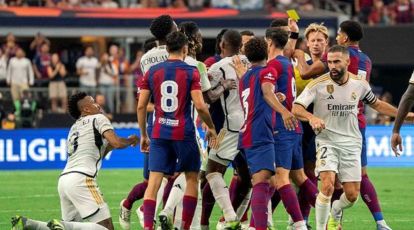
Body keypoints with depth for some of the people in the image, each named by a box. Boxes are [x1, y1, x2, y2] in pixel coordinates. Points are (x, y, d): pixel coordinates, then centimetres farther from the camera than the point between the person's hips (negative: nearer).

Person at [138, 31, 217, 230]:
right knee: (192, 178, 14)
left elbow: (141, 106, 5)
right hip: (184, 133, -2)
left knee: (154, 182, -1)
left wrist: (143, 135, 15)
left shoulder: (153, 72, 6)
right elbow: (200, 106, -10)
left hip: (159, 133, 2)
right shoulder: (191, 72, -4)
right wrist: (211, 127, 7)